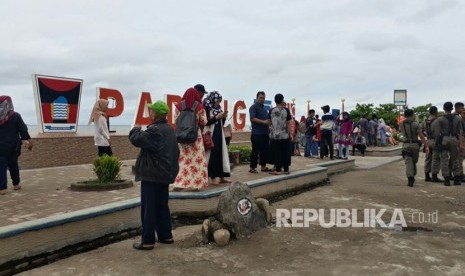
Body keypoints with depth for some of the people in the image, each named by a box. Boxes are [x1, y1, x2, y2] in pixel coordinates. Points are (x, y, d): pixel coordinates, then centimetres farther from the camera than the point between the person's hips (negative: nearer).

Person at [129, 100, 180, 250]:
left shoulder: (154, 130, -18)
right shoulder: (169, 129, 12)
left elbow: (136, 139, -24)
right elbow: (175, 151, 19)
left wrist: (136, 129, -3)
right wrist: (172, 168, 26)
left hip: (151, 175, -9)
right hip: (165, 174, 9)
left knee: (148, 209, -2)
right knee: (162, 206, 16)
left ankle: (148, 241, 4)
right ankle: (166, 235, 23)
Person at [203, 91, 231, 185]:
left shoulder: (218, 109, 14)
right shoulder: (207, 109, -7)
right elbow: (205, 122, -16)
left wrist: (223, 118, 0)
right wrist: (216, 117, -16)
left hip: (219, 134, 7)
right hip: (211, 135, -7)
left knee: (221, 154, 7)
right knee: (212, 155, -5)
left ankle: (221, 177, 13)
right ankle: (213, 178, 0)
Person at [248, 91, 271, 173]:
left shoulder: (264, 108, 20)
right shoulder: (253, 107, -4)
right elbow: (252, 118, -16)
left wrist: (269, 122, 7)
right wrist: (263, 122, -21)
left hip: (265, 133, 8)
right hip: (257, 133, -8)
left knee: (265, 150, 10)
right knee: (255, 151, -5)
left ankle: (263, 166, 19)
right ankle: (252, 167, 2)